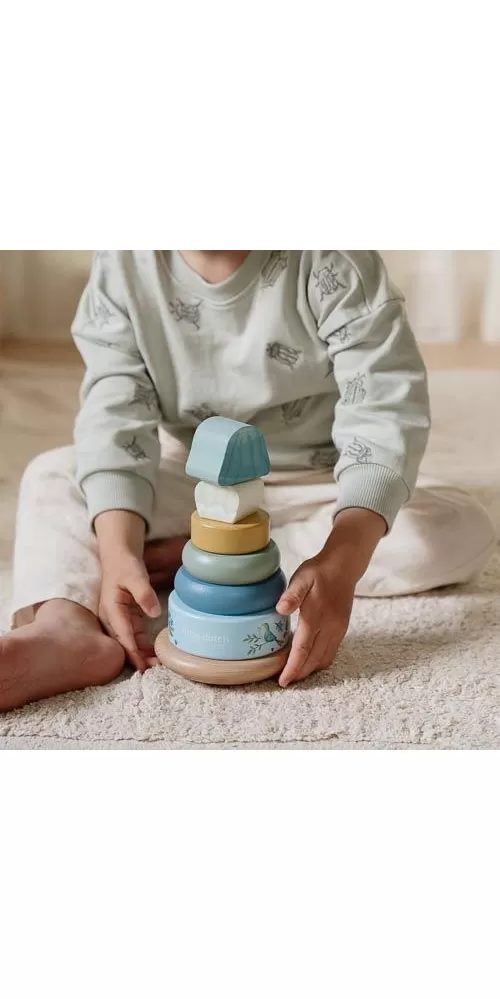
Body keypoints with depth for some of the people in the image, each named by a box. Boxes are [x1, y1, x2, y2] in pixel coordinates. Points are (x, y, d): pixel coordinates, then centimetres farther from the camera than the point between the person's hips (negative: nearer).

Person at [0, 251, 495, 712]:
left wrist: (341, 560, -46)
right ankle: (67, 627, -44)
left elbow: (385, 407, -30)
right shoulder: (121, 264, -12)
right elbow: (114, 414, -21)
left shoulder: (332, 261, -22)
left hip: (318, 486, -1)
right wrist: (118, 551, -39)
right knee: (53, 475, -12)